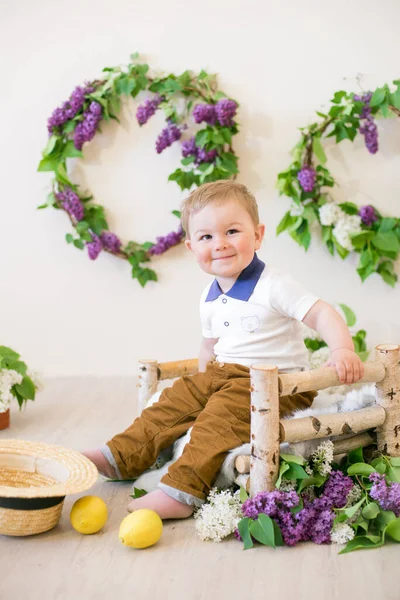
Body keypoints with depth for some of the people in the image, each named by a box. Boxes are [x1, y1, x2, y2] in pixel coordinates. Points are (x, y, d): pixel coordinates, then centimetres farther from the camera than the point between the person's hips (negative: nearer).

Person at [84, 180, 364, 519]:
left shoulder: (272, 286, -14)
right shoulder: (210, 298, 9)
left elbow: (321, 313, -19)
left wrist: (342, 349, -35)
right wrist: (203, 378, 17)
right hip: (224, 374, 8)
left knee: (225, 411, -27)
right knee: (178, 398, -2)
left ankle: (182, 490, -32)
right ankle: (122, 457, 5)